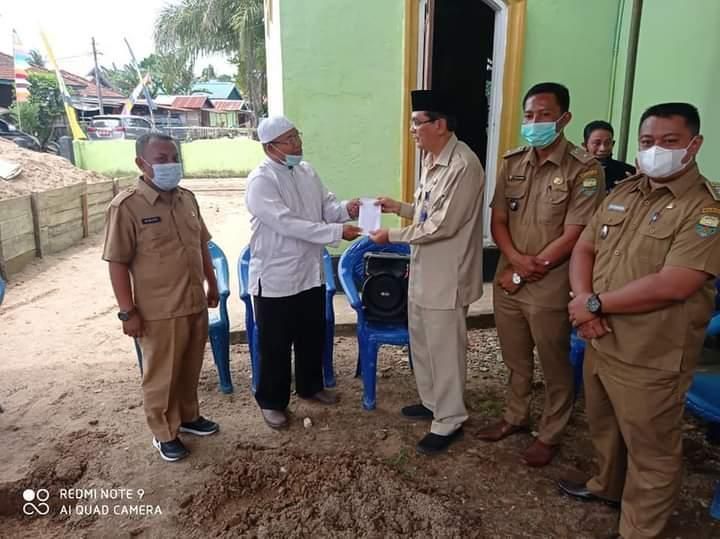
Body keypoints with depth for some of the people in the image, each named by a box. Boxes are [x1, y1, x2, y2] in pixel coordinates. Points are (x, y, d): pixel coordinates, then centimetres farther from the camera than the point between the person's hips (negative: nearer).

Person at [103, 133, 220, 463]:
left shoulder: (187, 199, 6)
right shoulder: (126, 206, -14)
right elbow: (117, 263, -14)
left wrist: (212, 284, 17)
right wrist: (128, 312, -14)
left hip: (195, 304, 6)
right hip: (158, 311, -6)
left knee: (190, 369, 21)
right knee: (161, 376, 10)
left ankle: (188, 416, 41)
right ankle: (164, 434, 28)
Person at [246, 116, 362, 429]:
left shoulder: (306, 171, 6)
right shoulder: (261, 181, -19)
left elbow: (326, 206, 9)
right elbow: (288, 224, -27)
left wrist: (346, 209, -15)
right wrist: (337, 232, -28)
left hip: (310, 272, 7)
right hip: (276, 278, -7)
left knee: (312, 336, 21)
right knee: (276, 345, 7)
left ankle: (310, 386, 42)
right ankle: (271, 401, 26)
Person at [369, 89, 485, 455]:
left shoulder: (464, 165, -21)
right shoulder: (432, 160, 9)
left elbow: (442, 225, -24)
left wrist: (392, 236, -17)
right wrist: (400, 207, 7)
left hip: (446, 274, -10)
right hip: (423, 268, 10)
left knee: (445, 349, 4)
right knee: (422, 341, 21)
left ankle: (449, 421, 21)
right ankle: (431, 401, 40)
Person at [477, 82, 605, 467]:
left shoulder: (584, 169, -12)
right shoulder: (512, 162, 5)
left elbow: (573, 235, -16)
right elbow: (498, 219, 5)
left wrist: (530, 269, -12)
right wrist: (516, 259, -12)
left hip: (550, 284, -5)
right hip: (508, 277, 5)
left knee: (554, 365, 12)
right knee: (515, 359, 20)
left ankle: (550, 435, 31)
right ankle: (515, 418, 40)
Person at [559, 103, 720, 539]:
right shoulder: (623, 193, 7)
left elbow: (671, 286, -26)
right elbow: (584, 249, 9)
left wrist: (595, 303, -17)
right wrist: (581, 301, -10)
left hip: (650, 359, -7)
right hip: (599, 342, 7)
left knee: (650, 452, 11)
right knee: (604, 427, 26)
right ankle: (608, 484, 51)